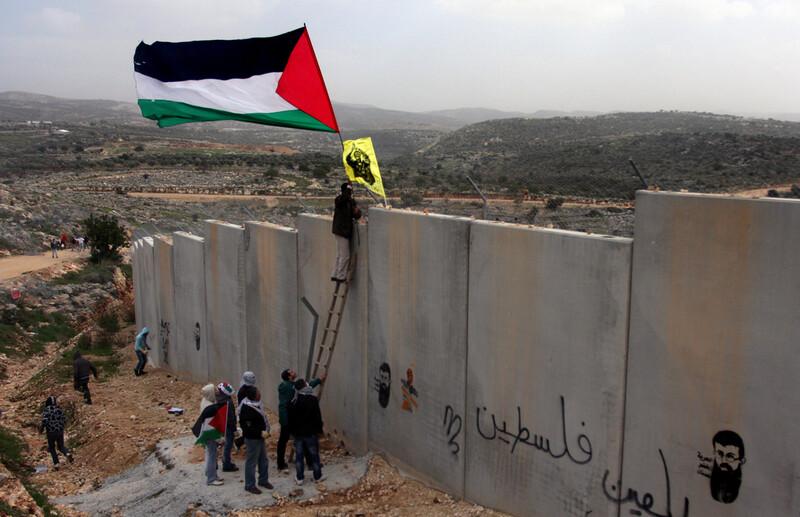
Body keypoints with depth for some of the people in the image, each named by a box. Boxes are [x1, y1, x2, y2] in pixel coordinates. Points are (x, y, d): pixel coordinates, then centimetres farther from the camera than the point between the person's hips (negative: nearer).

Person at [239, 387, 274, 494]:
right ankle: (250, 485, 18)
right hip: (252, 439, -9)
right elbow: (247, 427, -26)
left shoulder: (256, 404, 4)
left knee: (263, 460, 19)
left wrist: (266, 431, 10)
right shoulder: (248, 409, -25)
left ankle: (263, 481, 36)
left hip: (260, 437, 10)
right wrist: (261, 433, -23)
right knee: (252, 462, 4)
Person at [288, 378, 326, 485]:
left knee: (299, 455, 12)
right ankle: (317, 477, 22)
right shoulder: (313, 400, -16)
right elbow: (317, 417, -13)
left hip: (298, 434, 4)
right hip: (311, 433, -3)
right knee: (314, 455, 10)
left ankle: (299, 478, 18)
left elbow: (290, 420, 5)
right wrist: (319, 429, 0)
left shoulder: (292, 402, -3)